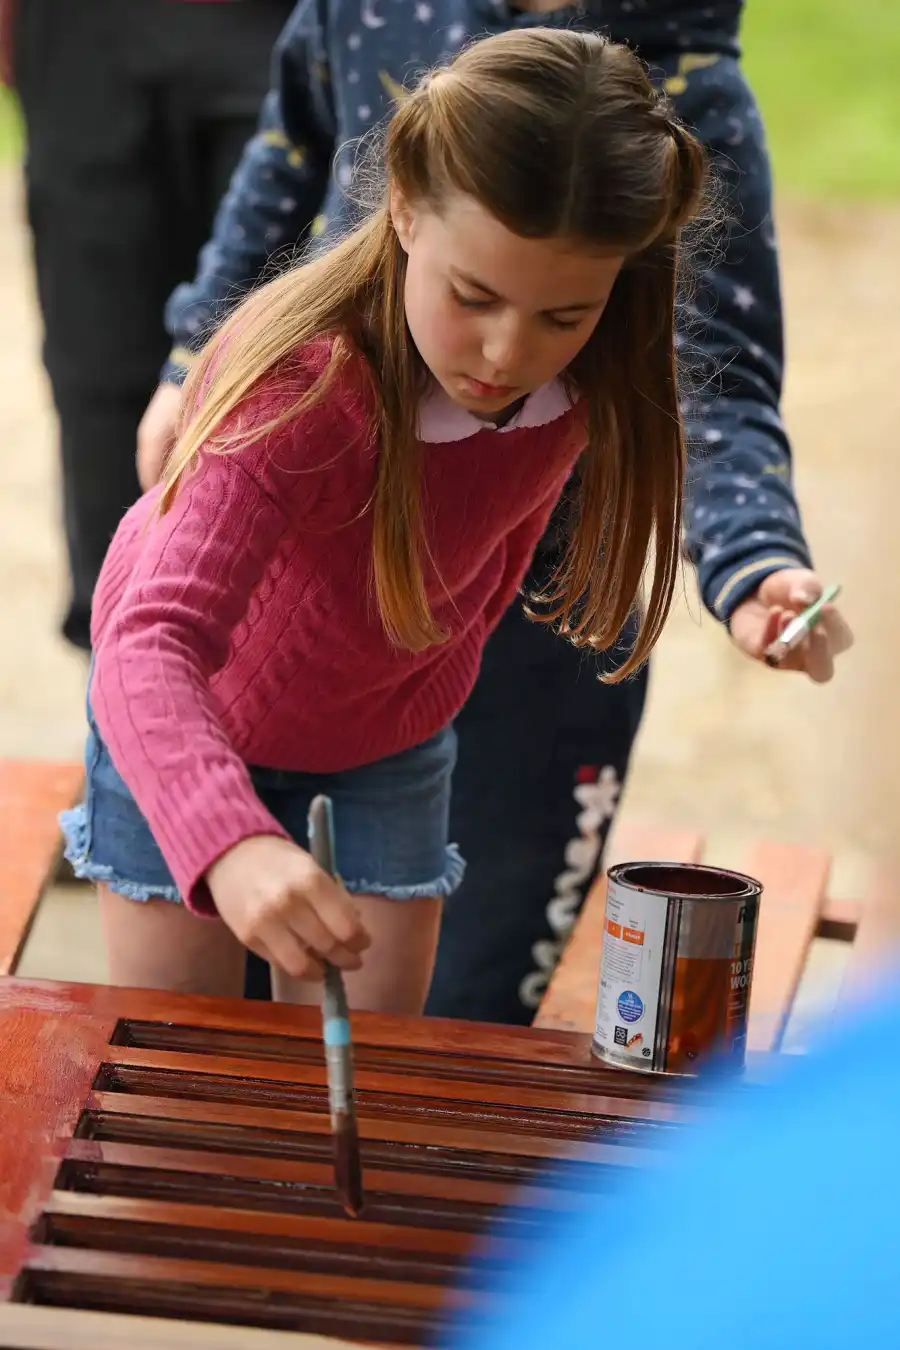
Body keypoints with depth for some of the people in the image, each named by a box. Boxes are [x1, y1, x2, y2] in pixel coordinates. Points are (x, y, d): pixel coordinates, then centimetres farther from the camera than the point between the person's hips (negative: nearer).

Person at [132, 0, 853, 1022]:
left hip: (523, 620, -4)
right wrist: (199, 353, 16)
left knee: (458, 1029, 3)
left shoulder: (688, 103, -19)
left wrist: (753, 567, -41)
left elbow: (715, 383, -23)